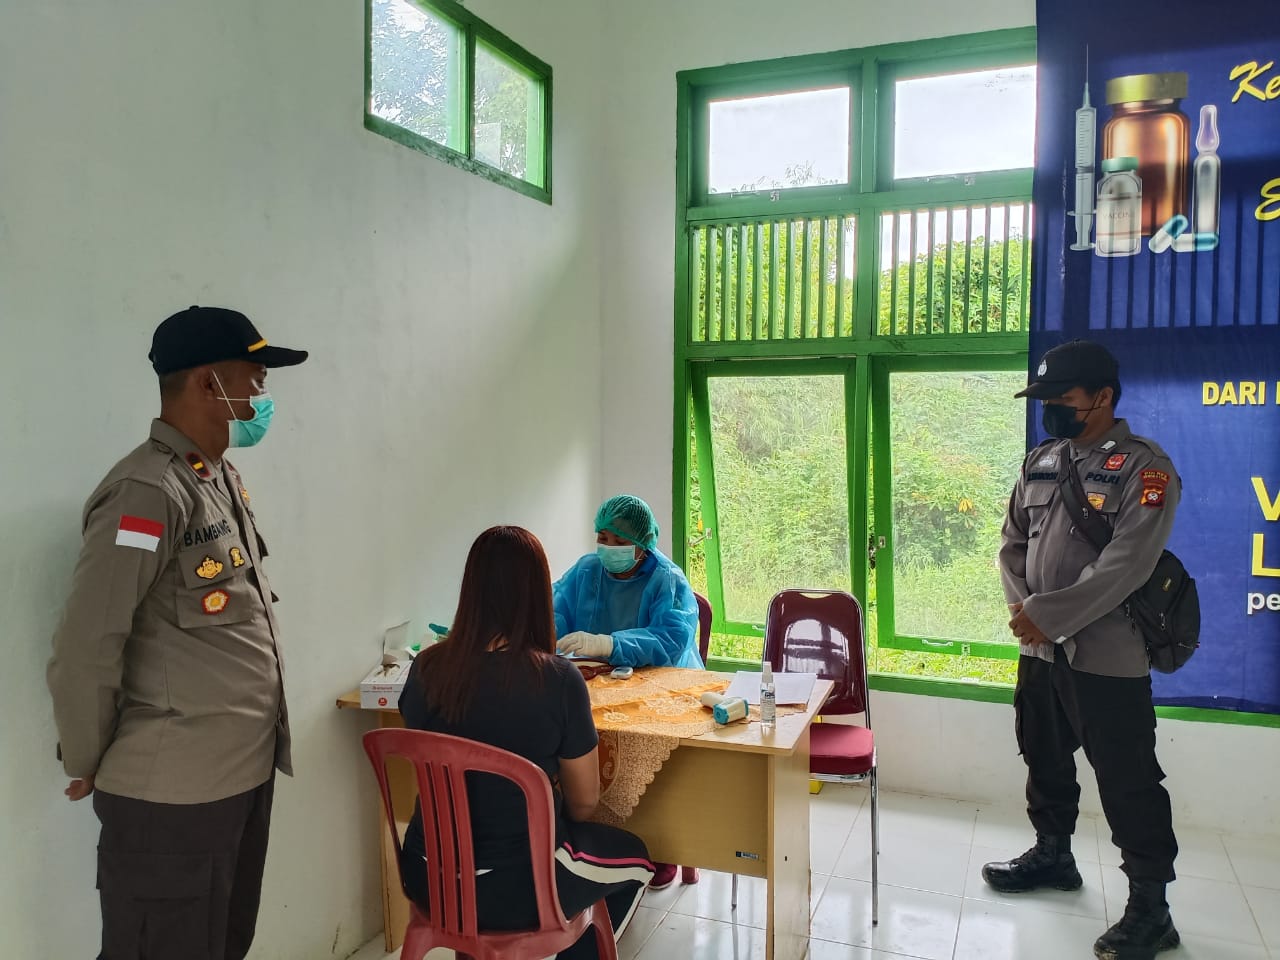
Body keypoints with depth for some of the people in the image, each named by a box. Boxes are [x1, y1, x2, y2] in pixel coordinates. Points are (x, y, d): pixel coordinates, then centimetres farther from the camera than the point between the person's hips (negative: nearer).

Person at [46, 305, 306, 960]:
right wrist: (87, 764, -5)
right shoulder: (147, 493, -20)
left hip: (244, 776, 8)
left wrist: (253, 746, 15)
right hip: (172, 796, -8)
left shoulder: (222, 479, 9)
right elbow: (83, 651, -19)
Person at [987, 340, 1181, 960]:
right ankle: (1052, 855, 41)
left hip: (1107, 658, -7)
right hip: (1039, 651, 7)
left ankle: (1150, 910, 17)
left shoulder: (1144, 468, -12)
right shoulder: (1040, 462, 9)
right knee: (1045, 761, 21)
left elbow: (1126, 566, -21)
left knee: (1128, 784, 2)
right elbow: (1012, 544, 9)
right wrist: (1023, 611, -7)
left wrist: (1047, 614, -21)